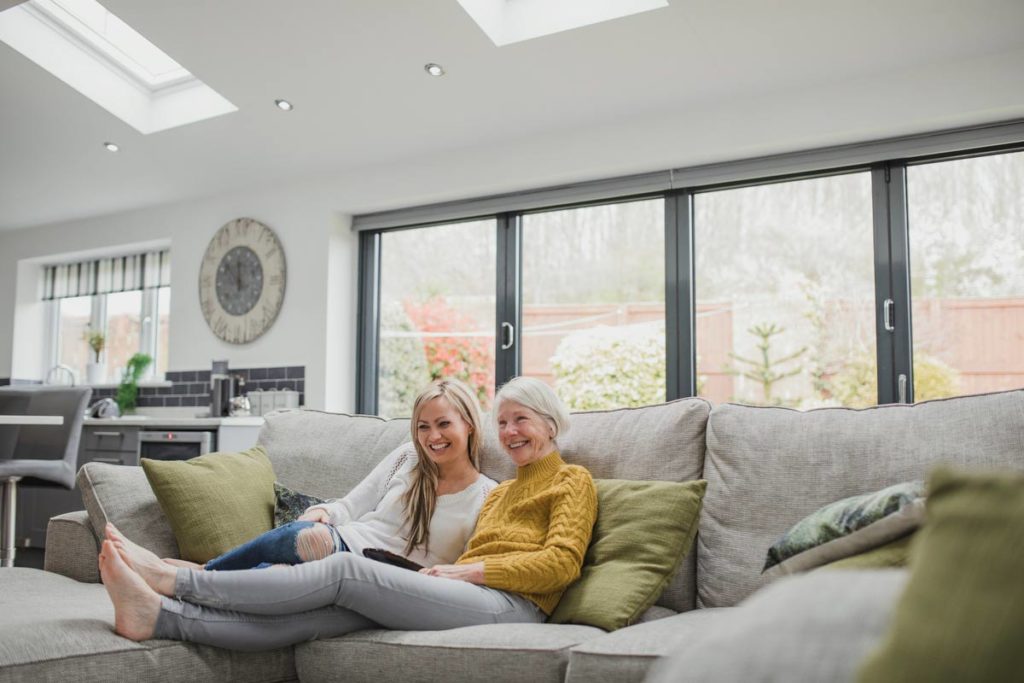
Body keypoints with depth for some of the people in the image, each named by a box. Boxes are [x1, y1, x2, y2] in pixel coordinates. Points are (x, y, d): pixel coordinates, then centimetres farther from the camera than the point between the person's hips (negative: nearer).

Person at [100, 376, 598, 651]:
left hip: (510, 604, -6)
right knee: (317, 615, -18)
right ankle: (159, 615, -29)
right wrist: (449, 573, 0)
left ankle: (174, 578, -20)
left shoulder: (572, 481, 12)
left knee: (346, 570, -21)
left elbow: (561, 562, -4)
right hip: (466, 596, 6)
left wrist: (470, 570, -7)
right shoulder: (499, 492, 33)